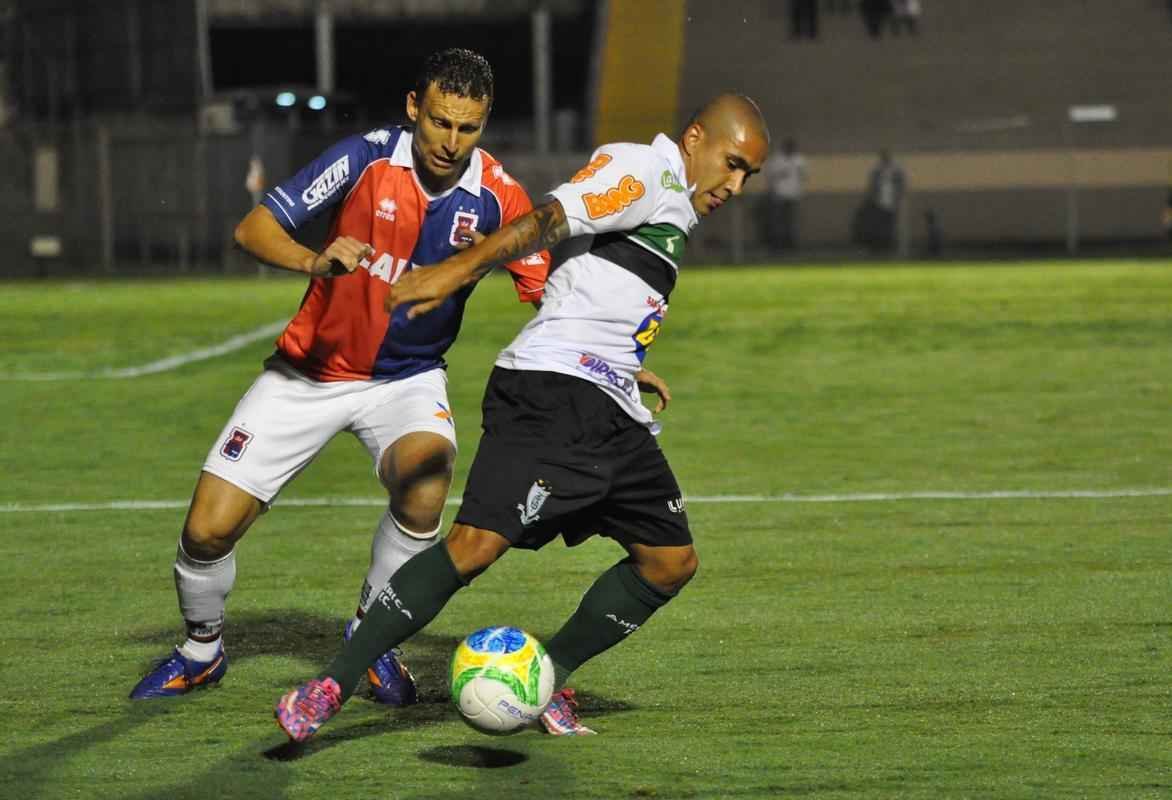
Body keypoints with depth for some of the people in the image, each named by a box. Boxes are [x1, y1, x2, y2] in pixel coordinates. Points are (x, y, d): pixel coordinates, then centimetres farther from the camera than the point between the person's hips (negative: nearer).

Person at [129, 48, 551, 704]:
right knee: (208, 530, -7)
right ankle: (202, 651, 27)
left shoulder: (497, 197, -14)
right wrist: (313, 260, -36)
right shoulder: (368, 157, -17)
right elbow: (254, 229, -16)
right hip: (311, 371, 0)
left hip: (409, 377, 0)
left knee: (426, 475, -33)